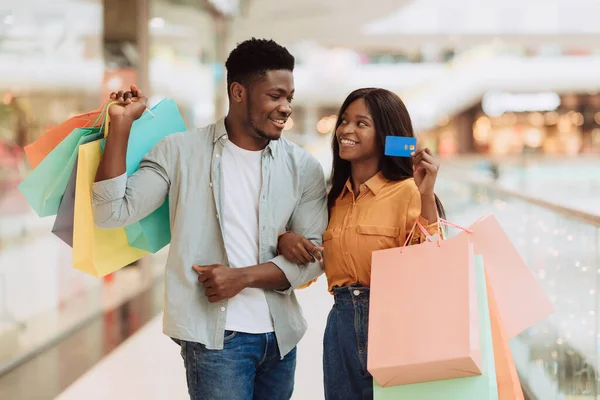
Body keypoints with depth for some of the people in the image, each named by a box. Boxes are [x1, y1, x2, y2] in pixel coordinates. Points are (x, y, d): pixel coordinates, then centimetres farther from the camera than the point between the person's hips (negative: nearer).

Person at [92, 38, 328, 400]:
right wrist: (121, 125, -14)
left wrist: (243, 277, -15)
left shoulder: (303, 167, 2)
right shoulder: (181, 152, -3)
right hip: (215, 335, -3)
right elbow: (111, 214, -8)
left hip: (281, 335, 4)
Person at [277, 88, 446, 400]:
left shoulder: (408, 191, -6)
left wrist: (426, 195, -22)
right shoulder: (334, 197, 13)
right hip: (341, 327, 6)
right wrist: (285, 240, -1)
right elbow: (311, 269, 19)